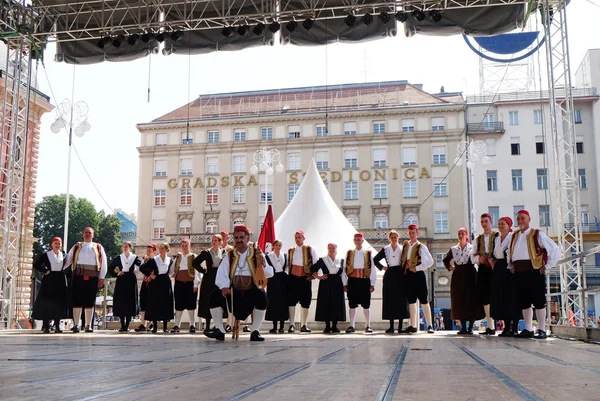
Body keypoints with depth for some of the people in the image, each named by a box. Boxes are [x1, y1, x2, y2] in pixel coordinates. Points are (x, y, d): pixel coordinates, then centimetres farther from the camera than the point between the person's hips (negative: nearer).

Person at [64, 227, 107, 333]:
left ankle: (89, 325, 5)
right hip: (78, 275, 0)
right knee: (77, 300, -3)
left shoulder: (98, 247, 14)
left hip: (92, 277, 0)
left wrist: (102, 277, 2)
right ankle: (76, 325, 0)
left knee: (90, 301, 1)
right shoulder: (76, 247, 17)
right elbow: (68, 260, 15)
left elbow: (103, 262, 9)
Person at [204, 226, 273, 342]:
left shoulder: (257, 254, 4)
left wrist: (263, 265, -26)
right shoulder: (229, 256, 10)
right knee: (215, 295, -21)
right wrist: (224, 287, -20)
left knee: (262, 296, -32)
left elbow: (269, 274, -3)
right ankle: (220, 331, -11)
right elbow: (221, 274, 1)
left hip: (252, 292, -2)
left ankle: (255, 332, -19)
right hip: (233, 292, 2)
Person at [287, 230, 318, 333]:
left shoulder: (310, 249, 4)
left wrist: (313, 275, -2)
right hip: (293, 278, 1)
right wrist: (288, 273, 4)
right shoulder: (290, 251, 11)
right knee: (291, 301, -5)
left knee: (305, 301, 2)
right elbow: (287, 264, 16)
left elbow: (315, 263, 5)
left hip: (305, 278, -1)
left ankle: (303, 325, 11)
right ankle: (292, 324, -3)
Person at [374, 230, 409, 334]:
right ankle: (391, 326, 2)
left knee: (401, 300, -3)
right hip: (389, 276, 1)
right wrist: (381, 267, 5)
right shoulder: (385, 249, 9)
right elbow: (375, 259, 16)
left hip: (400, 275, -1)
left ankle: (400, 326, 2)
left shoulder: (402, 248, 7)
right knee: (390, 300, -1)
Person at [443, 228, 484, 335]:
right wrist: (450, 267, 9)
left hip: (470, 275, -3)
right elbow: (445, 260, 22)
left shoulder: (472, 248, 2)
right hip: (458, 276, 3)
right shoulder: (453, 249, 11)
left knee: (471, 300, -4)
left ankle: (470, 327, 2)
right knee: (459, 301, 1)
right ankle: (463, 327, 8)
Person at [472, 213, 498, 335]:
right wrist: (479, 259, -5)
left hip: (495, 268, -5)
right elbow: (473, 257, 16)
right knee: (485, 298, 5)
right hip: (482, 269, 5)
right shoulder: (478, 239, 18)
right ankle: (490, 327, 12)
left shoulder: (498, 236, 1)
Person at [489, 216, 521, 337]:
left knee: (512, 296, -7)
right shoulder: (496, 239, 17)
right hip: (498, 270, 7)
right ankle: (507, 327, 11)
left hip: (509, 268, -7)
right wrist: (492, 263, 6)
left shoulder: (513, 237, -4)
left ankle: (515, 328, -2)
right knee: (500, 297, 5)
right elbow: (492, 255, 22)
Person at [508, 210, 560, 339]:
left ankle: (542, 330, 4)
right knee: (523, 302, 8)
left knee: (538, 301, -2)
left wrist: (546, 265, -6)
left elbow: (555, 249, -5)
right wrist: (511, 266, 17)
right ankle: (528, 330, 16)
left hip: (534, 271, -6)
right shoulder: (514, 236, 15)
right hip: (519, 273, 6)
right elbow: (509, 253, 31)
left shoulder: (537, 234, -2)